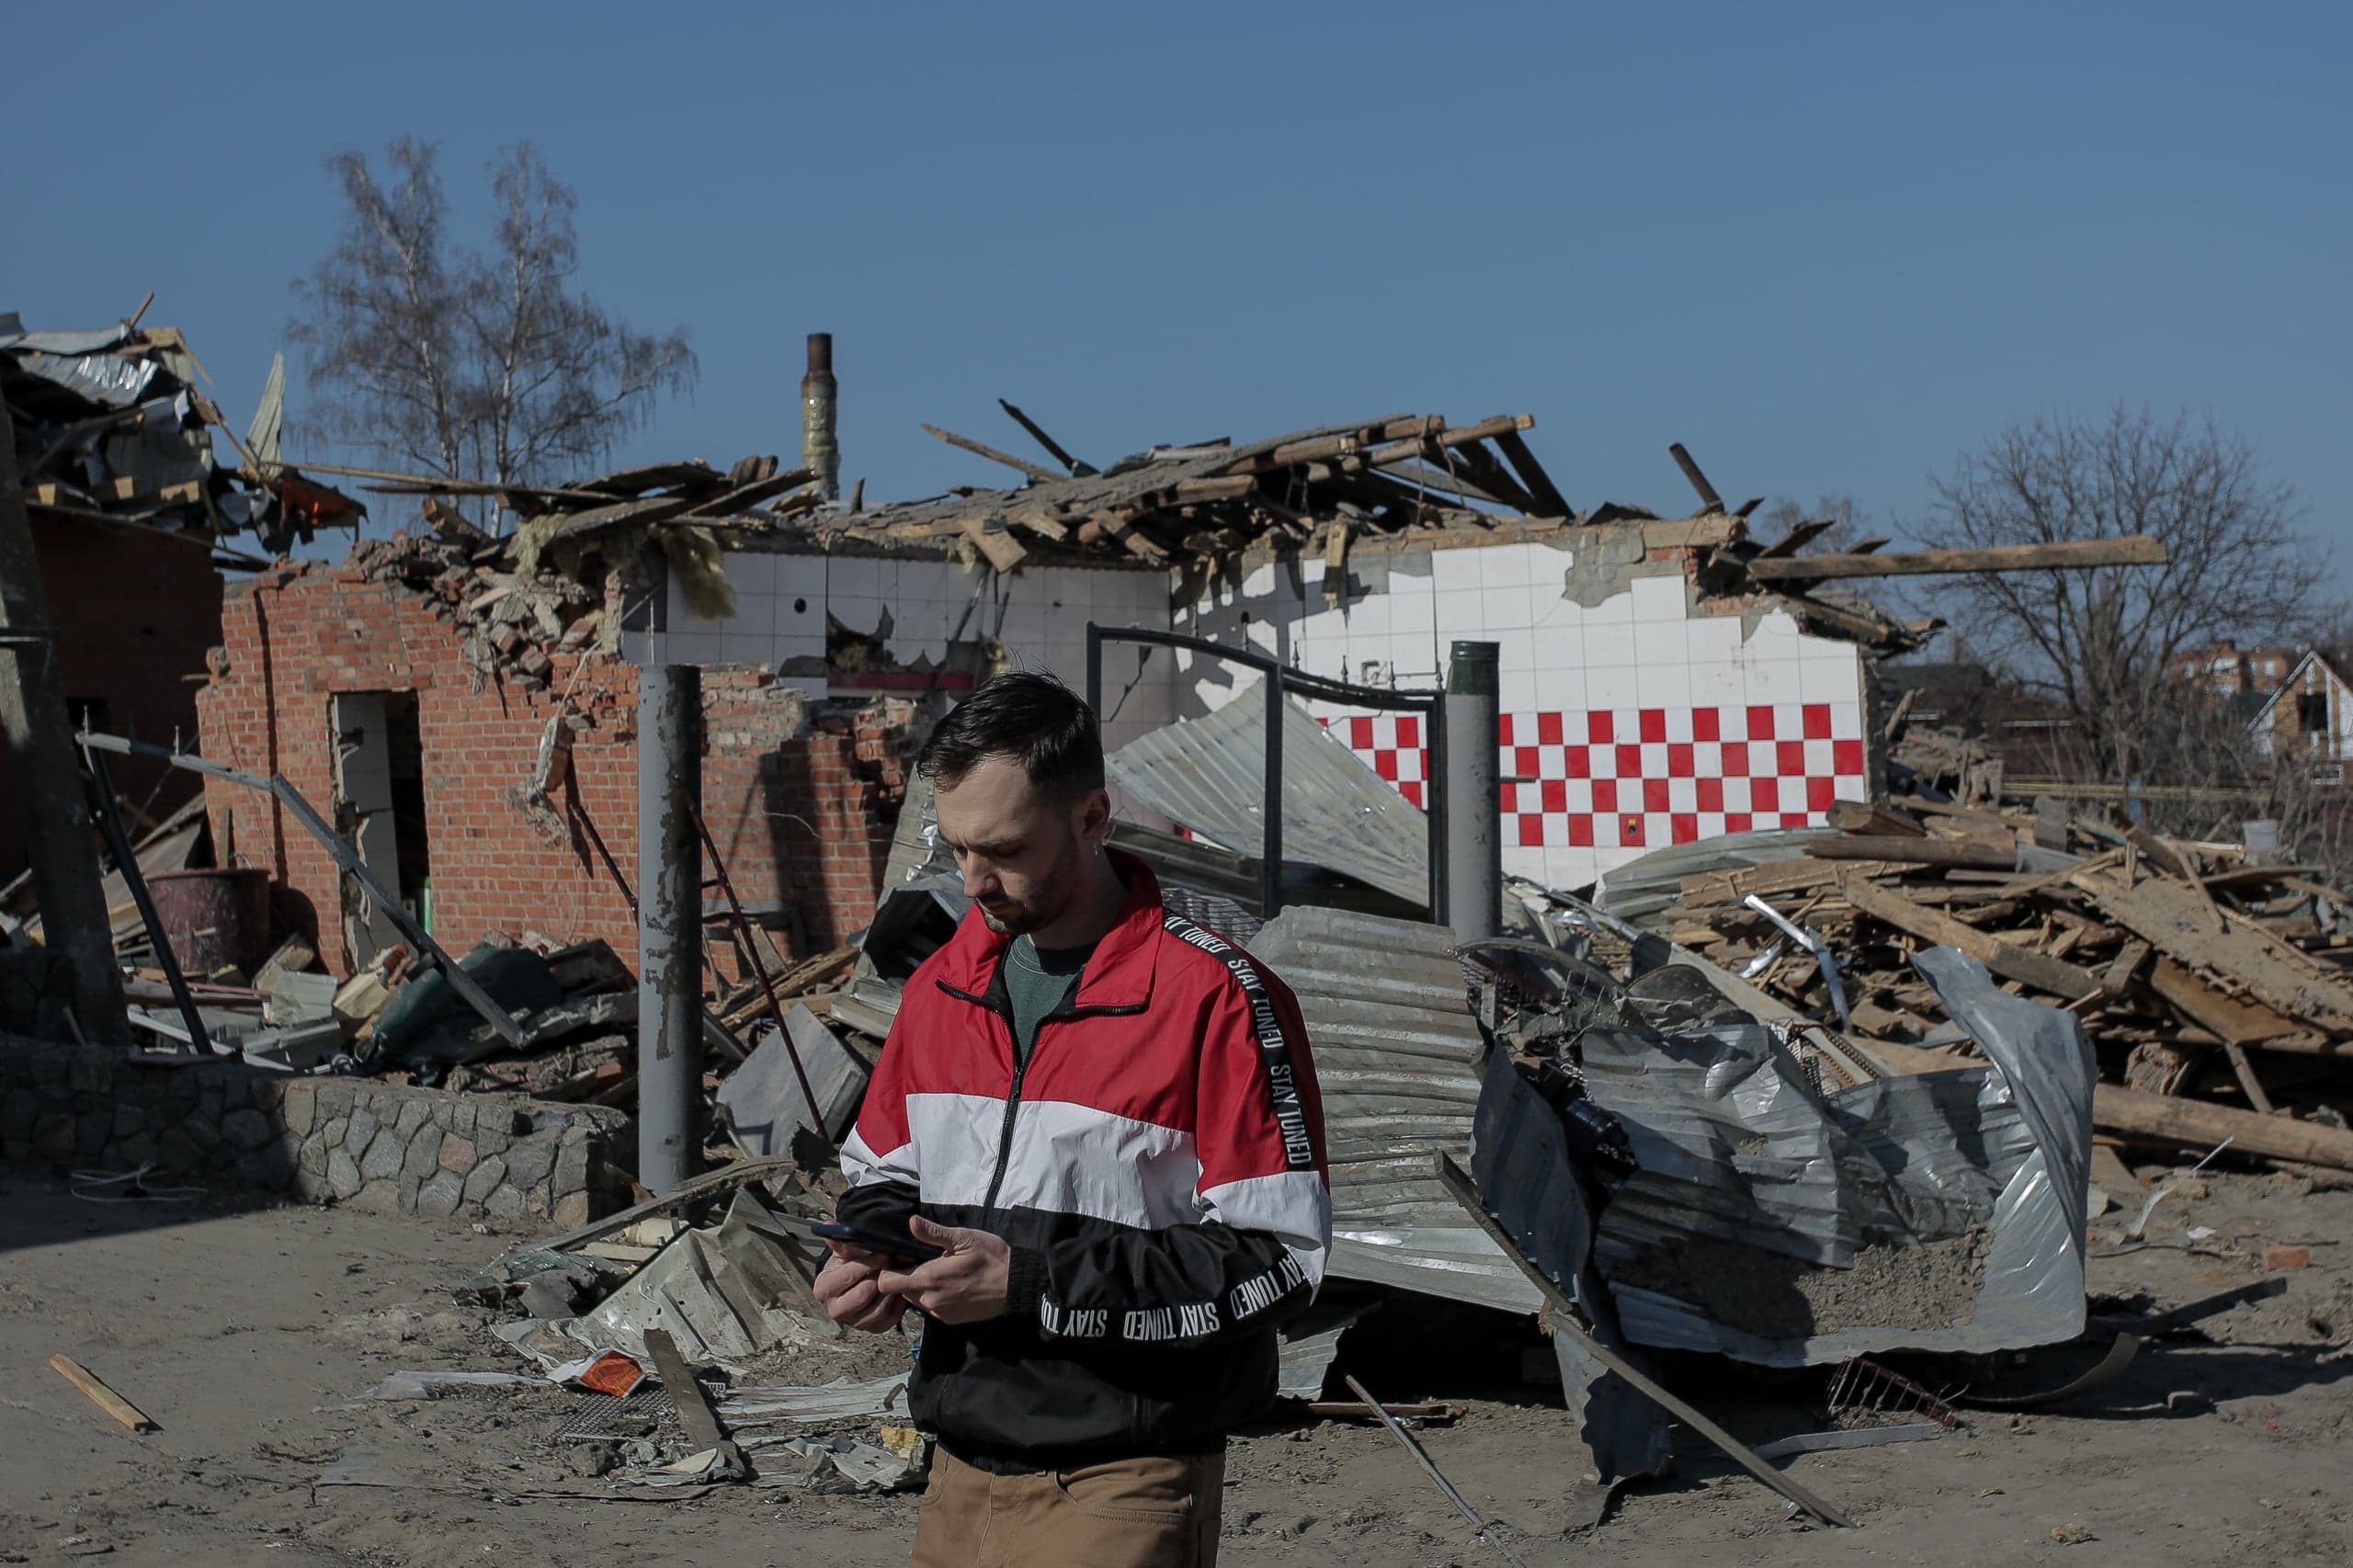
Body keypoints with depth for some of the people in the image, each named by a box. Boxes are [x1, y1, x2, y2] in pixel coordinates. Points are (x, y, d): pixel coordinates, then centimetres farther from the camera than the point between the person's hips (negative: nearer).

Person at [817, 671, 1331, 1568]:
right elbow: (882, 1170, 22)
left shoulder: (1215, 998, -13)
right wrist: (865, 1258, -2)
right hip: (961, 1472, 6)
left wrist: (1030, 1282, -20)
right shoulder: (943, 982, 9)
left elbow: (1276, 1255, -16)